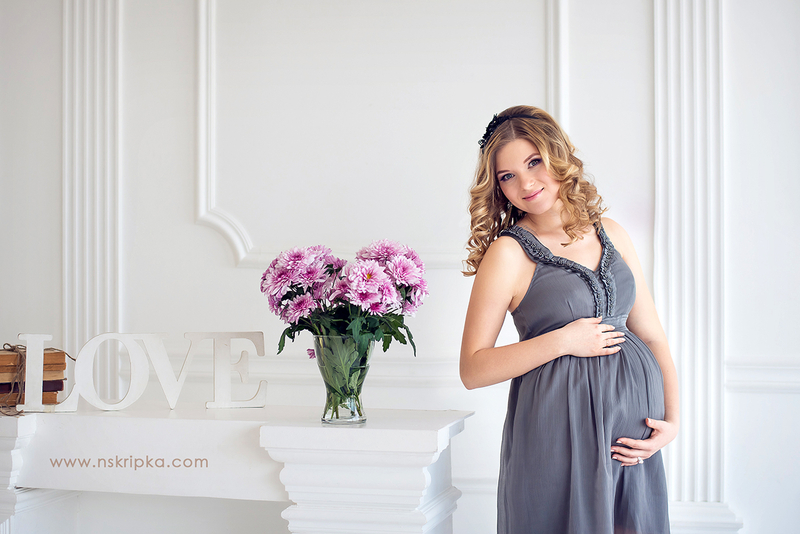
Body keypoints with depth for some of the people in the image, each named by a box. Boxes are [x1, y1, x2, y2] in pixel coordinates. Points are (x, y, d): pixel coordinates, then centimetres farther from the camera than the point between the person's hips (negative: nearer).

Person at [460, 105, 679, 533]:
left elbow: (652, 335, 12)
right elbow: (472, 370, -8)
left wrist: (672, 419, 1)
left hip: (634, 431, 5)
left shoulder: (610, 234, 10)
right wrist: (562, 341, -14)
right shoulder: (508, 252, -6)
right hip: (559, 431, -5)